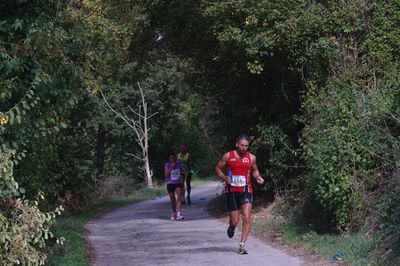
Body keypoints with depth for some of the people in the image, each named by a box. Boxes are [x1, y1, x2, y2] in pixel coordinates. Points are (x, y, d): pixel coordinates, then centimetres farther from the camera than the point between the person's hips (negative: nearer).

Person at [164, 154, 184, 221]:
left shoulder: (178, 164, -1)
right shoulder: (167, 165, -9)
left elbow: (181, 171, 17)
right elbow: (166, 174, -20)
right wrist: (171, 167, -26)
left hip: (178, 183, 1)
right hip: (170, 184, -1)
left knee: (179, 197, -17)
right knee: (172, 199, 10)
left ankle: (179, 213, -23)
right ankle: (174, 213, 28)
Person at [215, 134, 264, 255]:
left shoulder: (251, 158, 3)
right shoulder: (228, 156, -2)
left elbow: (254, 170, 19)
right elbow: (218, 168, 8)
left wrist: (257, 177, -3)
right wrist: (225, 178, -10)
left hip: (246, 191, 1)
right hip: (232, 191, -1)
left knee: (247, 218, -14)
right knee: (234, 221, 3)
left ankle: (242, 246, -6)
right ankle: (231, 227, 42)